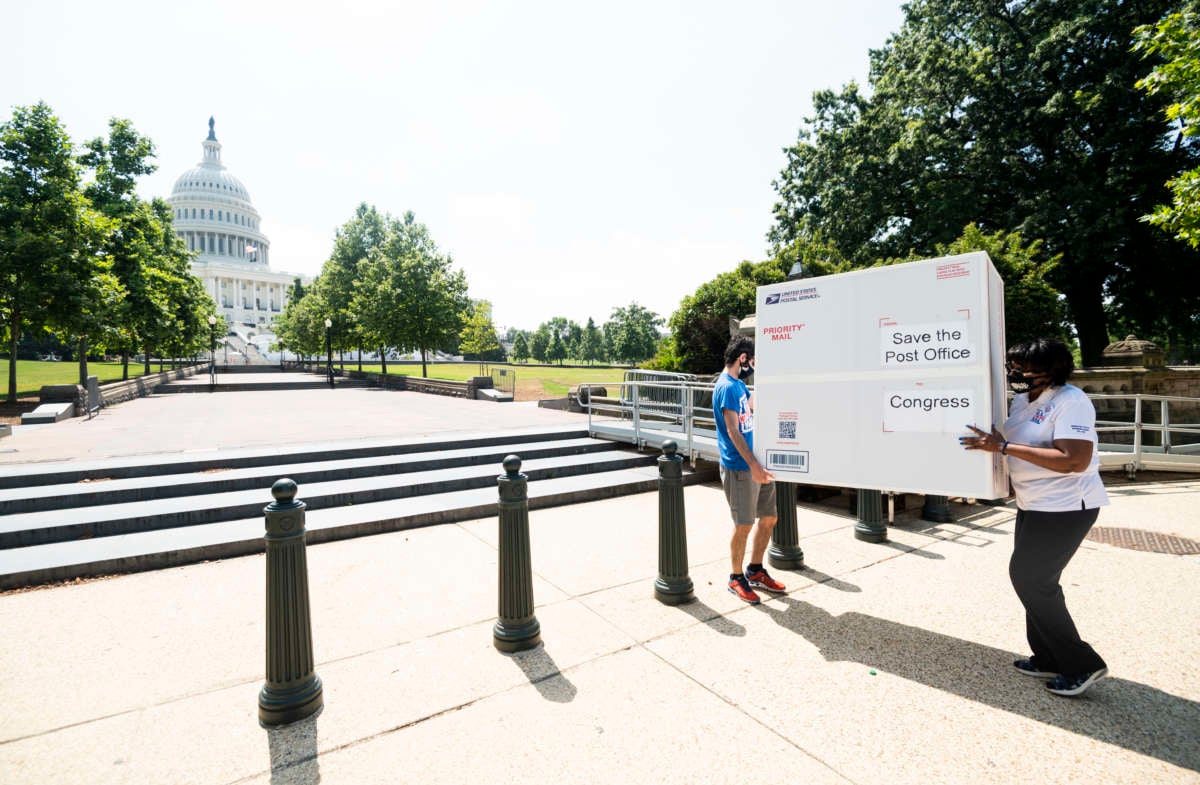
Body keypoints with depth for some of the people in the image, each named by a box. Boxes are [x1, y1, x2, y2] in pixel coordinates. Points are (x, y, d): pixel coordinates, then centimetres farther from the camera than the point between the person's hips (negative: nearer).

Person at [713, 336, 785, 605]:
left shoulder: (738, 384, 13)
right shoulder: (727, 387, -16)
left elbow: (753, 406, 32)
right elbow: (733, 431, -22)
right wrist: (754, 466, -26)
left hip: (755, 463, 10)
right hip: (739, 467, -9)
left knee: (768, 518, 15)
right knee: (744, 524, 1)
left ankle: (755, 571, 30)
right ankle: (736, 578, 19)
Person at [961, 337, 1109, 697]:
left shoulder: (1071, 401, -19)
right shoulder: (1023, 399, 6)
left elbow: (1076, 461, -28)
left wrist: (1003, 447, -29)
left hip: (1065, 507, -9)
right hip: (1033, 504, 9)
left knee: (1028, 577, -5)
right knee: (1036, 579, 15)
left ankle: (1081, 665, 12)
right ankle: (1048, 659, 29)